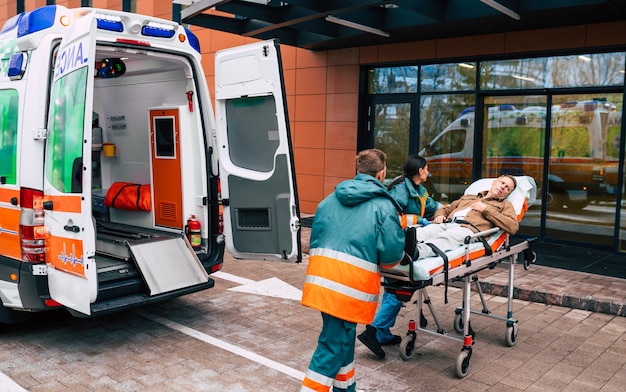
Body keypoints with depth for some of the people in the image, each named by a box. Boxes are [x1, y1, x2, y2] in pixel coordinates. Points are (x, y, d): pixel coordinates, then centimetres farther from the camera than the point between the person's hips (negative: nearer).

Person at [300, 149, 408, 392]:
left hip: (322, 275, 7)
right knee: (333, 345, 1)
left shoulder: (331, 199, 17)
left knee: (343, 335, 23)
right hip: (352, 281, -6)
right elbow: (392, 253, -6)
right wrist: (401, 256, 17)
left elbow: (315, 238, 18)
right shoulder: (383, 205, -1)